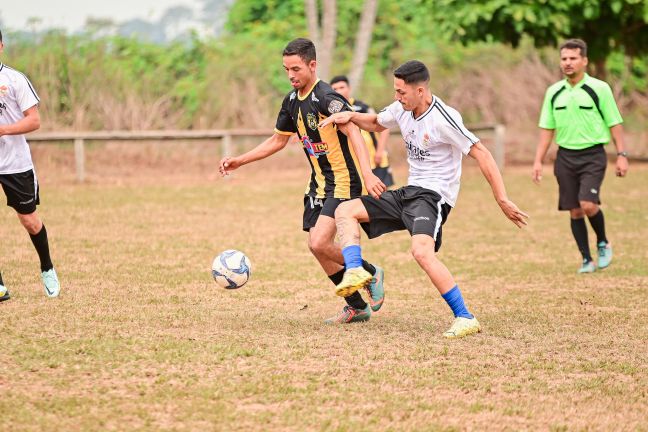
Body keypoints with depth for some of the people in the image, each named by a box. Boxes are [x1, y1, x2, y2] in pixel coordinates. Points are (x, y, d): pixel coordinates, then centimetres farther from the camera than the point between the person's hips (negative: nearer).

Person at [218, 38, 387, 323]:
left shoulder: (326, 98, -19)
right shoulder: (292, 101, 8)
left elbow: (353, 133, -31)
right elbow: (278, 140, 22)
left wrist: (367, 175, -44)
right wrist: (239, 161, 16)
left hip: (344, 182, -9)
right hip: (319, 183, 9)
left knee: (319, 244, -20)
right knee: (320, 249, 7)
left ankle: (371, 275, 4)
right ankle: (357, 307, 23)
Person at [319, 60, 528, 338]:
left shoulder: (443, 119, -20)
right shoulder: (402, 109, 5)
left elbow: (481, 154, -19)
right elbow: (377, 123, 28)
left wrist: (502, 200, -23)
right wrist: (350, 116, 7)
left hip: (434, 195, -9)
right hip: (408, 192, 9)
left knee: (421, 251, -32)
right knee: (345, 211, 3)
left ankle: (465, 319, -27)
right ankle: (355, 271, -16)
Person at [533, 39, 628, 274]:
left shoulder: (599, 88, -4)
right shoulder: (553, 92, 8)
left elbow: (615, 124, -1)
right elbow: (547, 129, 13)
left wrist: (622, 155, -6)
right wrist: (538, 161, 7)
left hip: (592, 155, -4)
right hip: (565, 157, 4)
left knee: (588, 205, -19)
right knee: (575, 211, 2)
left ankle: (603, 243, 8)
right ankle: (587, 259, 13)